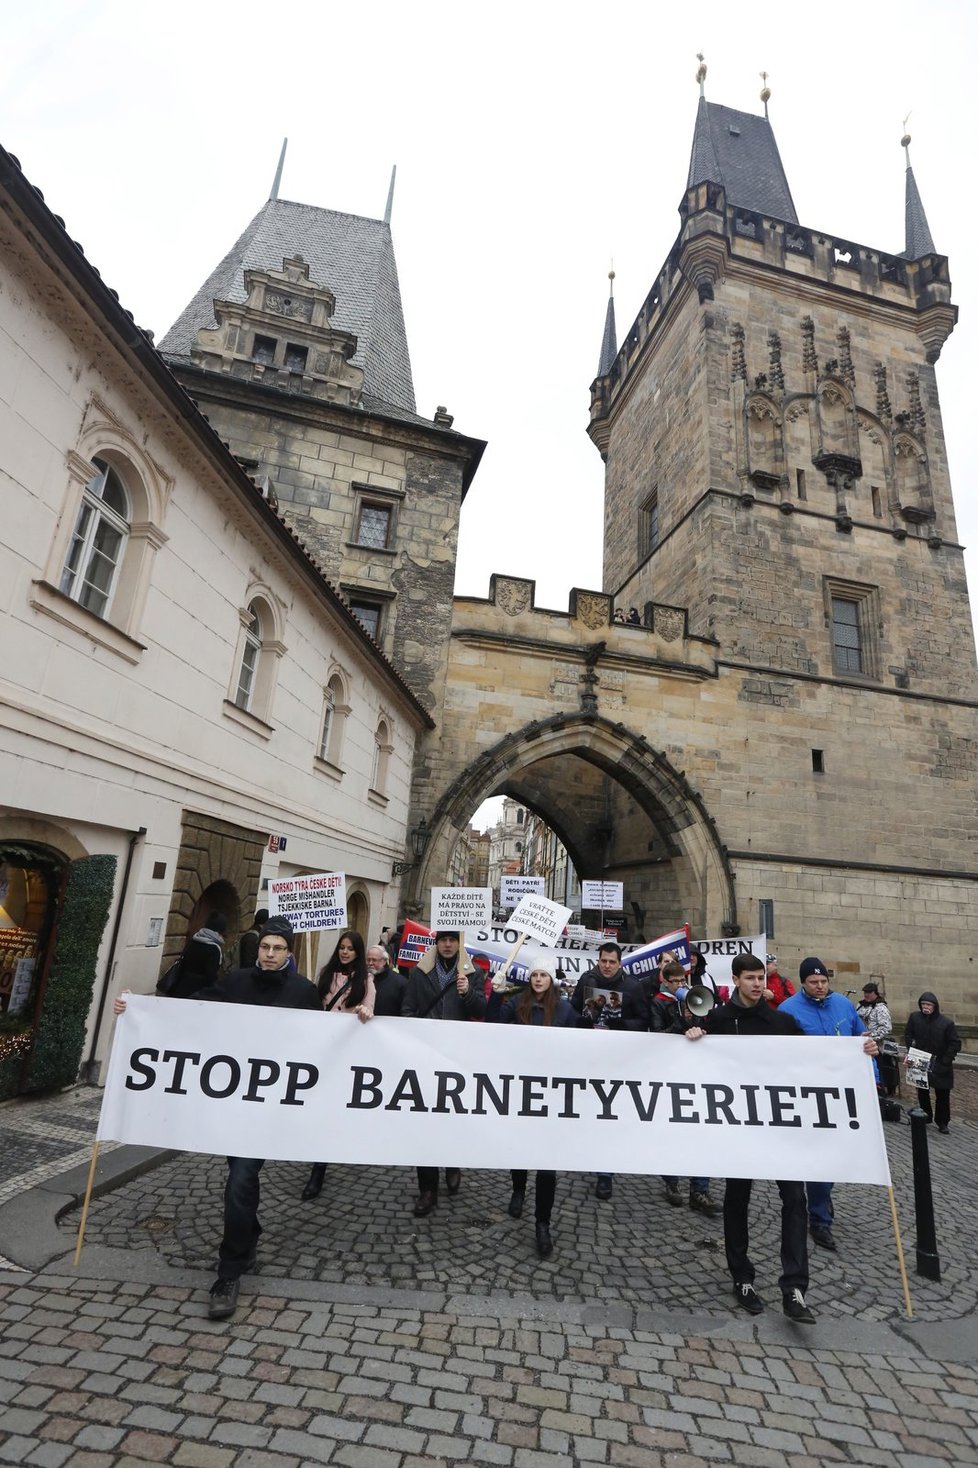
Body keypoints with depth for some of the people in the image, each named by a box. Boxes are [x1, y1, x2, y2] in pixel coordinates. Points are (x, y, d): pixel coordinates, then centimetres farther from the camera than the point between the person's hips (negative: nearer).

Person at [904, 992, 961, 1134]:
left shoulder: (947, 1022, -14)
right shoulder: (914, 1018, -9)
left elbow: (955, 1043, -9)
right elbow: (908, 1037, 2)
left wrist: (946, 1061, -13)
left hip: (941, 1066, -2)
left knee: (942, 1094, 6)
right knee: (922, 1092, 13)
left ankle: (943, 1122, 23)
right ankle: (925, 1117, 30)